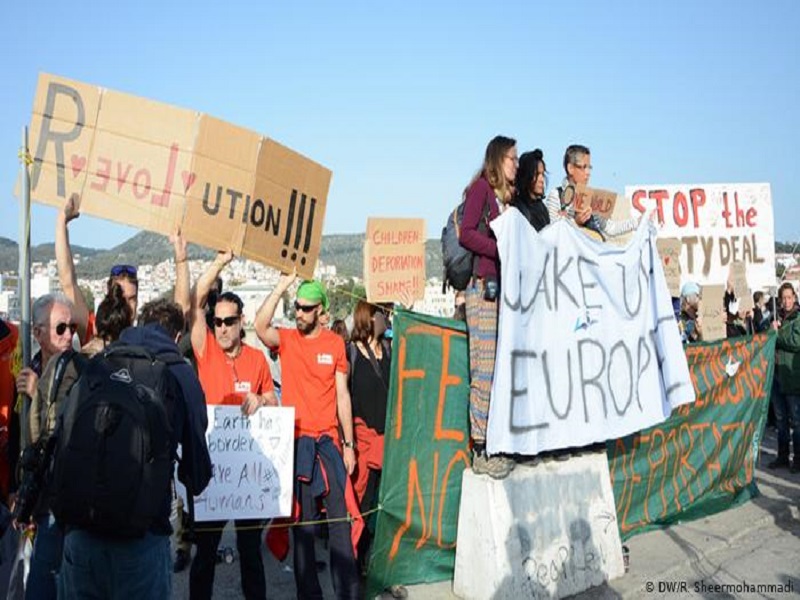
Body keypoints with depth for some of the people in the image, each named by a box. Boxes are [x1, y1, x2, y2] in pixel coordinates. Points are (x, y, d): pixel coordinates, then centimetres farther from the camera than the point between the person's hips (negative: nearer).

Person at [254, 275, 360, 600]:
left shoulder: (335, 343, 2)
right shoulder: (285, 339, 0)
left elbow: (342, 395, 6)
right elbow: (260, 327, -24)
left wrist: (349, 444, 5)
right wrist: (283, 284, -22)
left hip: (329, 440, 1)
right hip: (296, 441, 0)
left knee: (341, 516, 3)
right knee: (302, 520, 9)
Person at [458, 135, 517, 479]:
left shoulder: (507, 195, 22)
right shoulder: (481, 187, 0)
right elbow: (467, 234, -10)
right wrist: (505, 250, -14)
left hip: (503, 289, 8)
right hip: (483, 287, -8)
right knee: (486, 371, -8)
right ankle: (481, 451, -2)